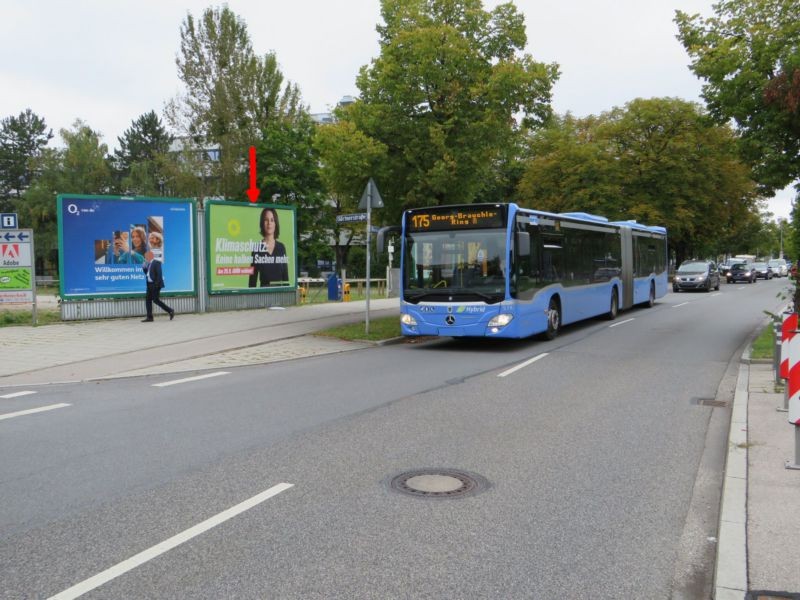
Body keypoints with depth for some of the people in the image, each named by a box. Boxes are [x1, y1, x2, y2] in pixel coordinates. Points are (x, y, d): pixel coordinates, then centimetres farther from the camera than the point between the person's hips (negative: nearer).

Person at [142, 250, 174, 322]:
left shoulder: (156, 262, -11)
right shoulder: (149, 263, 16)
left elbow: (159, 274, -18)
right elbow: (146, 272, 20)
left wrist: (157, 284, -23)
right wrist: (144, 265, 6)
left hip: (156, 284, -9)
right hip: (150, 284, 9)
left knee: (155, 300, -10)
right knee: (148, 300, 3)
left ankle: (170, 311, 1)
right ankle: (149, 317, 5)